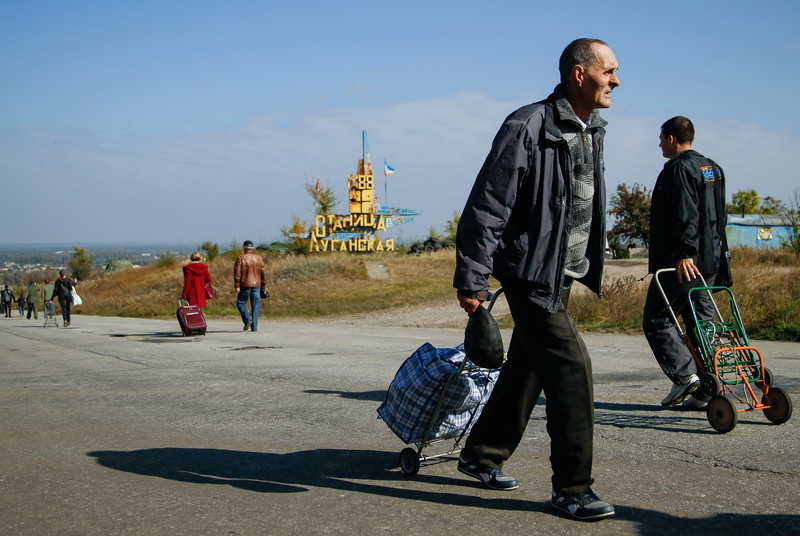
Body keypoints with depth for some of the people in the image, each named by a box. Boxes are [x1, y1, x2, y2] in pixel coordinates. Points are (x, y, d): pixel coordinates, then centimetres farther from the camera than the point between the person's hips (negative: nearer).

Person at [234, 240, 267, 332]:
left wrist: (237, 286, -9)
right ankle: (254, 327, 1)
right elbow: (263, 273, 7)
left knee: (241, 303, 11)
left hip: (245, 285, -3)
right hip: (256, 285, 3)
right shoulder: (258, 258, 7)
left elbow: (237, 273, -10)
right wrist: (263, 286, 13)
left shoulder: (240, 258, -4)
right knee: (255, 306, 5)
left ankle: (247, 319, -10)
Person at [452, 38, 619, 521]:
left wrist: (593, 259, 23)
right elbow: (486, 207, -17)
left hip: (564, 275, 9)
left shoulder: (592, 131, 10)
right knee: (570, 366, -12)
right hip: (532, 272, -9)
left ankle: (482, 455, 32)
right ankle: (572, 487, -2)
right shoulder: (529, 128, -17)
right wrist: (472, 280, -18)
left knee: (528, 366, 16)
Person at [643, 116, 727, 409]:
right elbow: (720, 216, 22)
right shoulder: (713, 168, 18)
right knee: (701, 322, 9)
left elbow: (685, 216, -22)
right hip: (709, 261, 9)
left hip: (682, 263, -9)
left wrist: (684, 253, -25)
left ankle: (685, 374, -10)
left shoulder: (678, 168, -11)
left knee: (656, 320, -1)